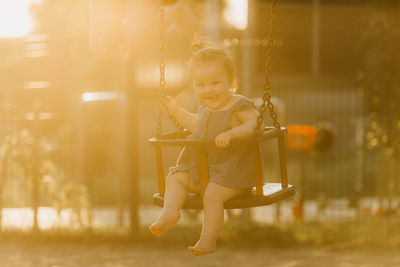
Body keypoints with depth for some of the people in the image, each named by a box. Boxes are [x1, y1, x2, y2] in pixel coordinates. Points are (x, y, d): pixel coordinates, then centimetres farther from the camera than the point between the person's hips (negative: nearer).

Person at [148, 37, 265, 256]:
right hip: (201, 168, 8)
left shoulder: (239, 106, -13)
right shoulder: (206, 108, 11)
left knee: (212, 194, -28)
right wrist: (177, 111, 26)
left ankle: (208, 239, -22)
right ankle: (170, 210, -18)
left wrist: (232, 133, -38)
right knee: (174, 178, 3)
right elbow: (197, 125, 32)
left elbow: (257, 124, -27)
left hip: (232, 173, -8)